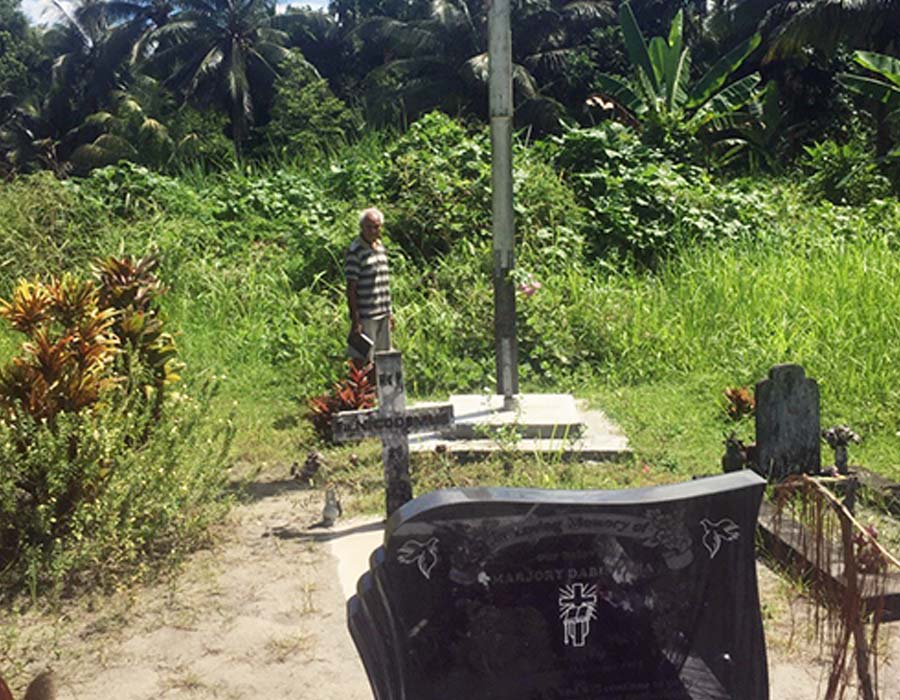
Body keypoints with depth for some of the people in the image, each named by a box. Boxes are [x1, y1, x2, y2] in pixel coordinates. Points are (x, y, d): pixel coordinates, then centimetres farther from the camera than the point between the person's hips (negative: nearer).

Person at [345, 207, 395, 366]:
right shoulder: (355, 251, -11)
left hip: (383, 315, 7)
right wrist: (355, 320, -16)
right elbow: (351, 288, -13)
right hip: (365, 316, -7)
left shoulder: (381, 247, 12)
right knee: (361, 359, -1)